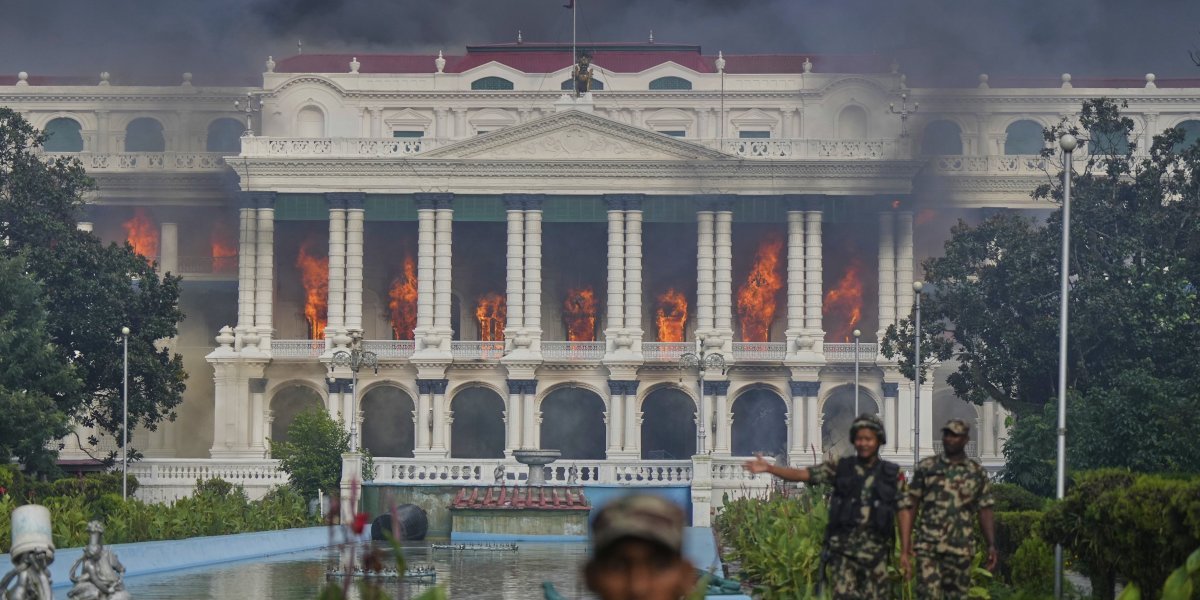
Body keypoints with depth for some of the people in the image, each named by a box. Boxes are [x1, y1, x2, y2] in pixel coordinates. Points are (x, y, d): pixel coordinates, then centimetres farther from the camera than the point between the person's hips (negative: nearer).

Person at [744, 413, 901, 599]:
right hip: (843, 548, 0)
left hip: (875, 550, 0)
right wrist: (768, 468, -17)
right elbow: (801, 474, -3)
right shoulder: (840, 468, 4)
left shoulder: (892, 474, 4)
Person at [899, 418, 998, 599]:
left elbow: (985, 511, 8)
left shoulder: (977, 474, 8)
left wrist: (991, 545, -5)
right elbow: (908, 508, 2)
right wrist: (904, 550, -4)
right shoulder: (926, 468, 3)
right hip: (929, 549, -2)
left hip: (961, 551, 2)